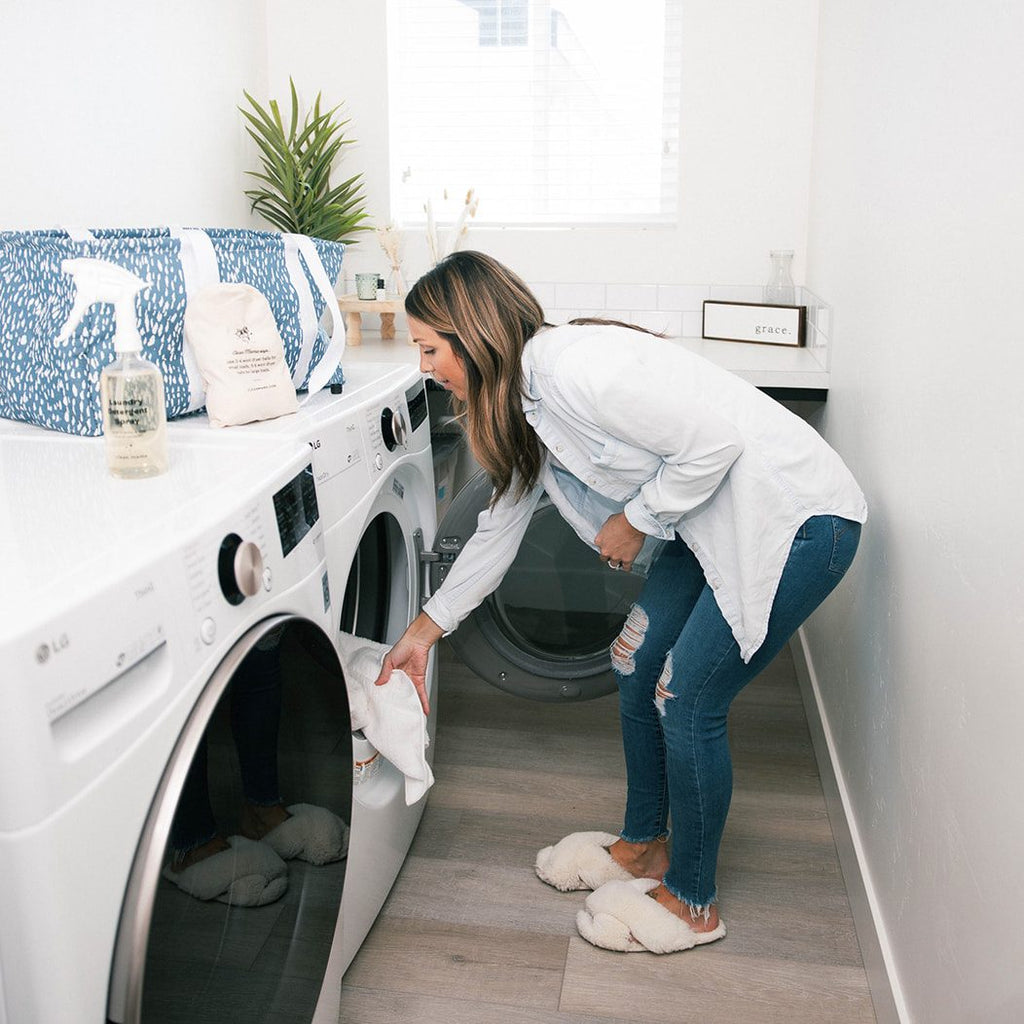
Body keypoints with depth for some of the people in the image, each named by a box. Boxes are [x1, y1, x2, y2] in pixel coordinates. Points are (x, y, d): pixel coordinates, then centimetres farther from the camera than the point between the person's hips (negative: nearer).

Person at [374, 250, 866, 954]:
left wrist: (635, 521, -12)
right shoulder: (524, 401, 6)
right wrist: (429, 625, 18)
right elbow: (503, 522, 15)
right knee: (638, 667, 12)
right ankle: (643, 844, 34)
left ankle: (693, 903, 18)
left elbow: (714, 443, -26)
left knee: (686, 701, -4)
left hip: (796, 518, -9)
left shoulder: (576, 368, -26)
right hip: (713, 525, 9)